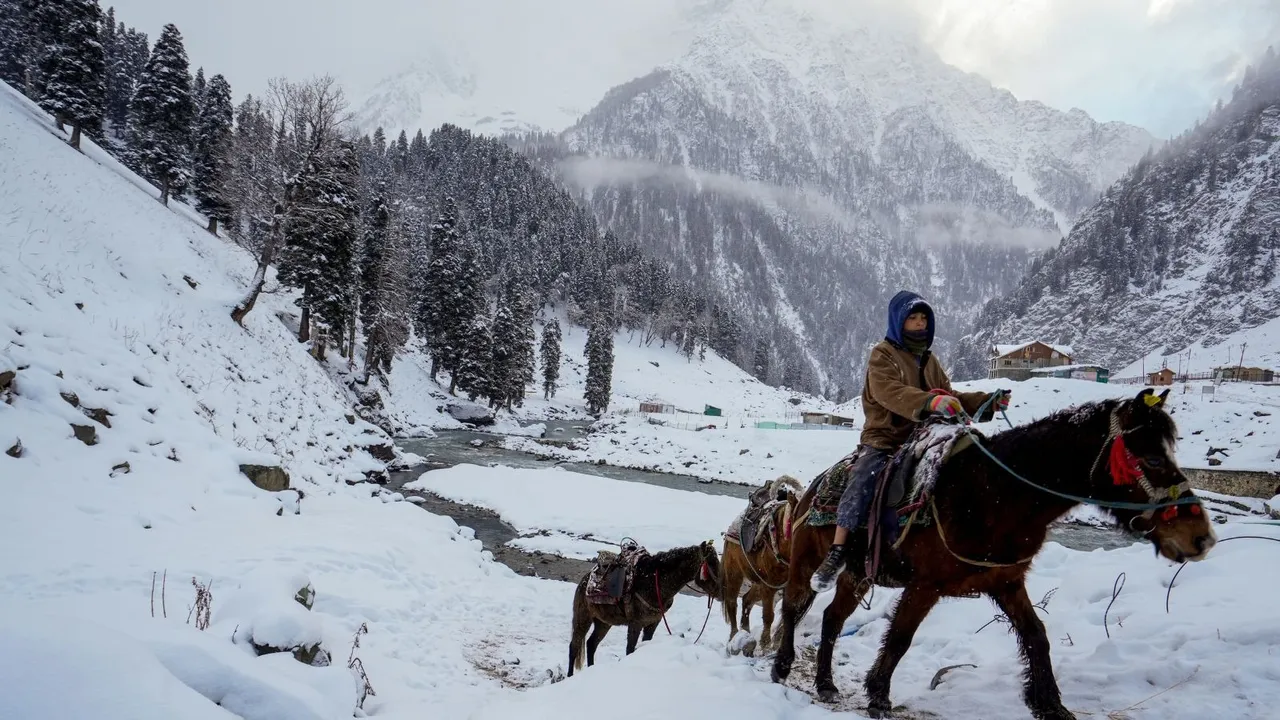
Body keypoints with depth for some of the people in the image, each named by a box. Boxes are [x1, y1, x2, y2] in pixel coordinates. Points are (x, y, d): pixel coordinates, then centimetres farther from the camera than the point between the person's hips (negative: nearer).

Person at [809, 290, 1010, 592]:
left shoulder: (928, 359, 19)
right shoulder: (883, 355, -4)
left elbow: (950, 396, 16)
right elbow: (889, 392, -23)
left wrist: (987, 402, -2)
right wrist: (930, 401, -39)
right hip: (883, 437, -6)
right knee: (864, 478, -30)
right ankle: (836, 553, -27)